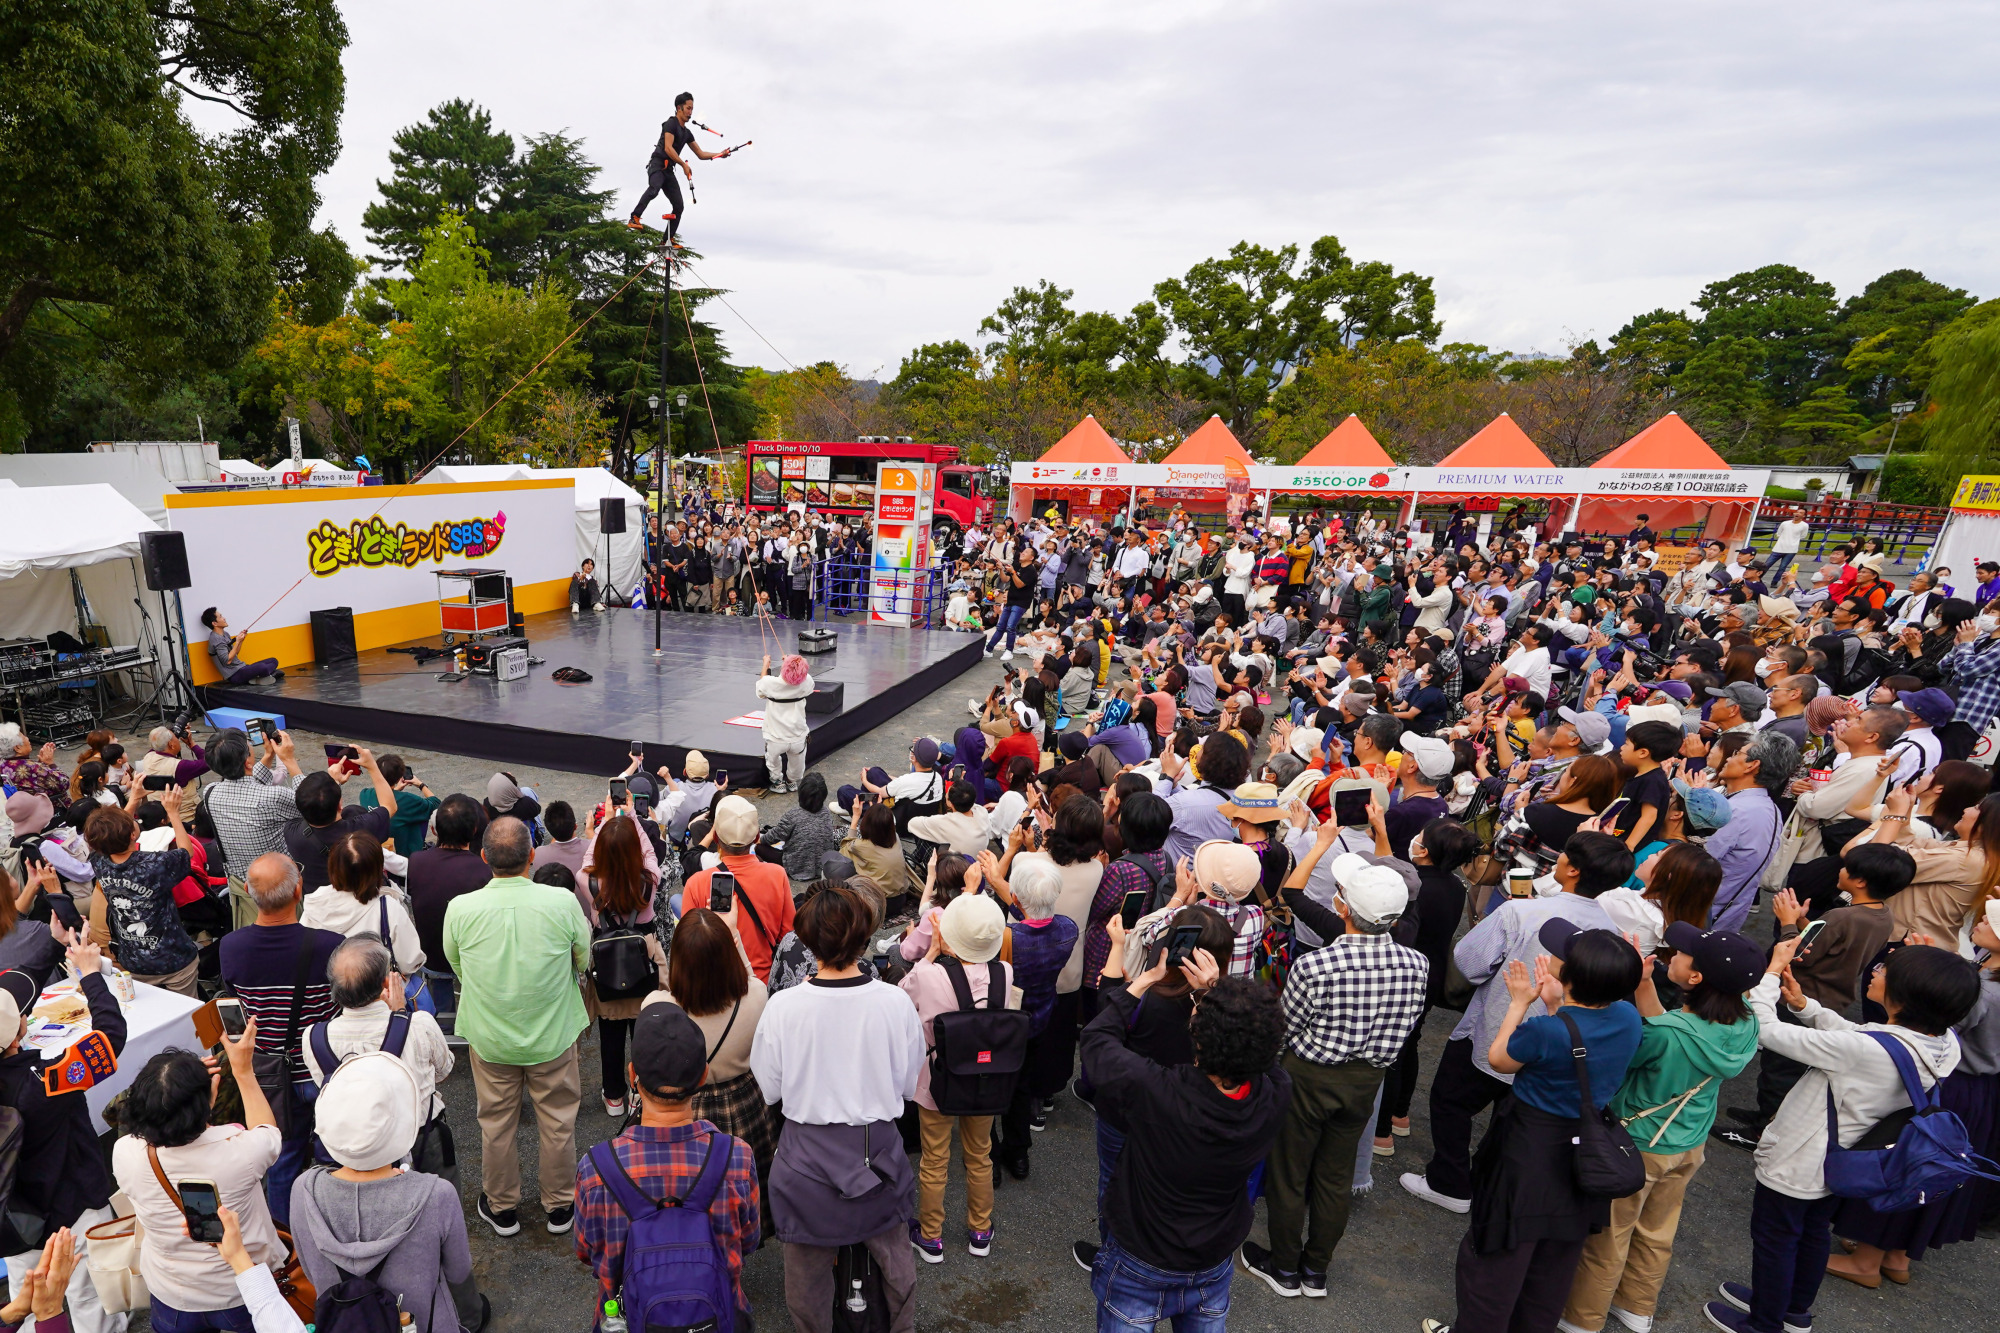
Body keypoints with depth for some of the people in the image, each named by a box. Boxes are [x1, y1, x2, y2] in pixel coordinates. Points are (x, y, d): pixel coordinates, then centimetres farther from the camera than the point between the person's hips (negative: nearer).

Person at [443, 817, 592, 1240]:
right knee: (558, 1121, 18)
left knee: (496, 1122, 21)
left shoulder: (460, 909, -20)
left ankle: (501, 1208, 40)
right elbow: (583, 962, -6)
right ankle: (560, 1206, 35)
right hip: (552, 1033, -1)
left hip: (489, 1037, 1)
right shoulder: (563, 902, -23)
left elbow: (456, 966, -1)